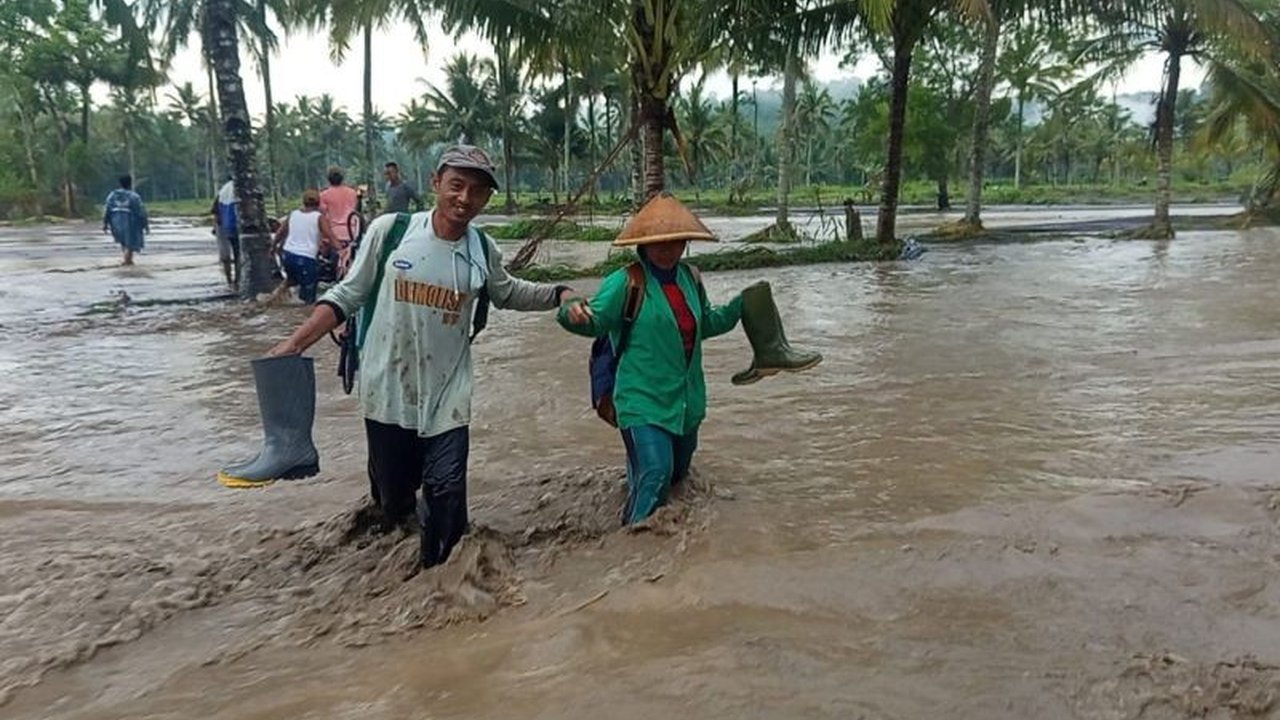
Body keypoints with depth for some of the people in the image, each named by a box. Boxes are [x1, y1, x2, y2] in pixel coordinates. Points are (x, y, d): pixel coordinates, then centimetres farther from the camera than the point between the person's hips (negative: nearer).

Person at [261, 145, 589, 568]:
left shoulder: (483, 250, -1)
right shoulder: (389, 230, -10)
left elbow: (508, 294, 19)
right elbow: (347, 295, -2)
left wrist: (559, 295, 7)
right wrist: (295, 343, -8)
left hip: (447, 396, 1)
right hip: (387, 391, -1)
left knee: (446, 493, 1)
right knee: (392, 492, 12)